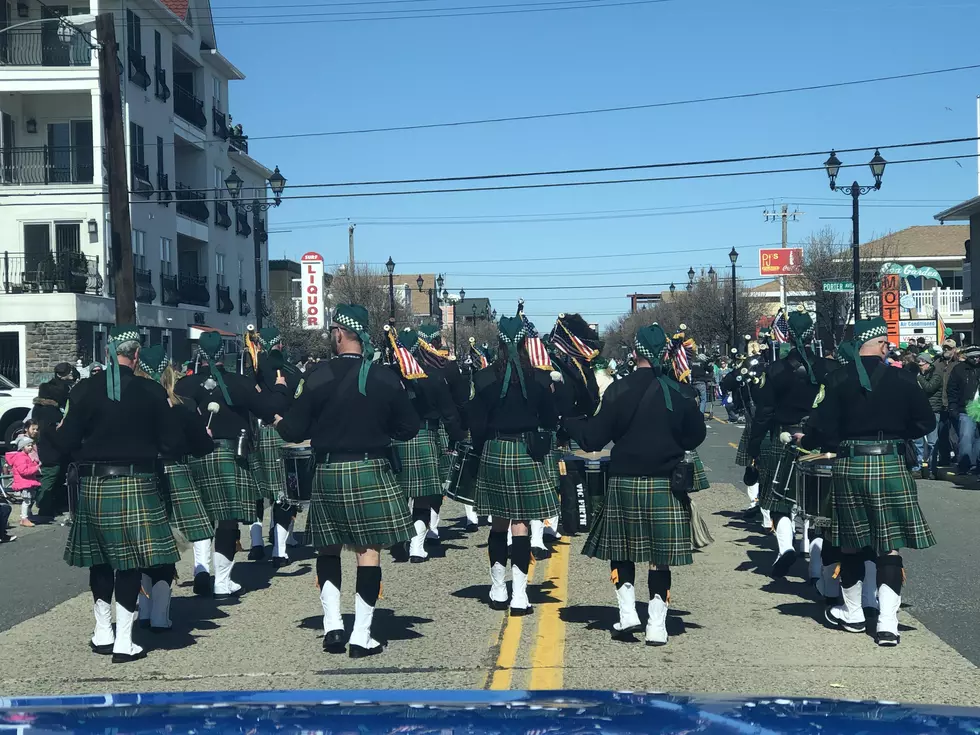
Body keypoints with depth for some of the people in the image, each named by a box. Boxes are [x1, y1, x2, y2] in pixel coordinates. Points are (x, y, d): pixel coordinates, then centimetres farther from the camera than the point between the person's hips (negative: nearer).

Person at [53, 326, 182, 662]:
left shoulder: (85, 389, -4)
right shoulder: (152, 392, -7)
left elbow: (66, 442, -5)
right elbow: (170, 442, -2)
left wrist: (58, 431, 17)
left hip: (93, 485, 3)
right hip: (135, 484, -3)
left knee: (100, 558, 16)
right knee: (130, 560, 1)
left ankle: (103, 633, 25)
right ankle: (123, 641, -1)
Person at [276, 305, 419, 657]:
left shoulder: (319, 378, -8)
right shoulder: (386, 378, -4)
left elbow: (295, 431, -4)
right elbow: (408, 429, 3)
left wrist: (279, 420, 17)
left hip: (328, 474, 1)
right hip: (371, 472, 0)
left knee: (329, 548, 17)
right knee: (369, 551, 3)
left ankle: (332, 624, 9)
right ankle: (361, 635, 3)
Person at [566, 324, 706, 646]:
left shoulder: (618, 390, -9)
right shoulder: (680, 392, -5)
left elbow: (593, 438, -7)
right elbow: (695, 438, 5)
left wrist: (567, 418, 9)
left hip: (625, 483, -1)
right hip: (666, 485, 1)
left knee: (621, 549, 15)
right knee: (661, 555, 6)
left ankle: (627, 613, 6)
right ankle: (657, 625, 5)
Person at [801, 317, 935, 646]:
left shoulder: (841, 380, -6)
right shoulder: (903, 379, -4)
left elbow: (825, 428, -7)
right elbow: (925, 422, 2)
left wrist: (805, 441, 12)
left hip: (850, 466, 1)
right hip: (890, 466, -1)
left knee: (851, 543, 14)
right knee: (889, 546, 3)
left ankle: (853, 614, 26)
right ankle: (887, 624, -2)